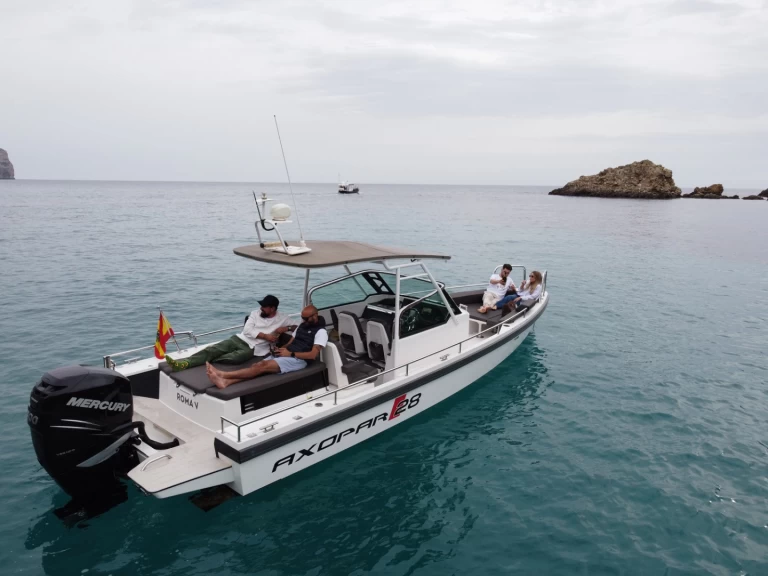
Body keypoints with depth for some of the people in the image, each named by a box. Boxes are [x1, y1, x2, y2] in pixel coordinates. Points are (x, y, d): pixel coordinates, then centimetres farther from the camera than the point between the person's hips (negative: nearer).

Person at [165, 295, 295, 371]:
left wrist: (285, 328, -11)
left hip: (253, 348, -4)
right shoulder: (256, 313, 12)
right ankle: (182, 363, -33)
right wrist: (265, 336, -10)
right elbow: (247, 330, 1)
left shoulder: (282, 319, 5)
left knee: (233, 358, -34)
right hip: (238, 339, 4)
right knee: (211, 350, -18)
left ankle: (203, 362, -21)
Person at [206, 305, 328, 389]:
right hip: (285, 354, 8)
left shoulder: (321, 332, -5)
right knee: (257, 365, -20)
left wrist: (290, 353, -16)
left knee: (264, 365, -26)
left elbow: (313, 355, -15)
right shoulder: (302, 326, 22)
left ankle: (223, 374, -35)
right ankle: (226, 381, -40)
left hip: (298, 359, -8)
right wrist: (281, 349, 0)